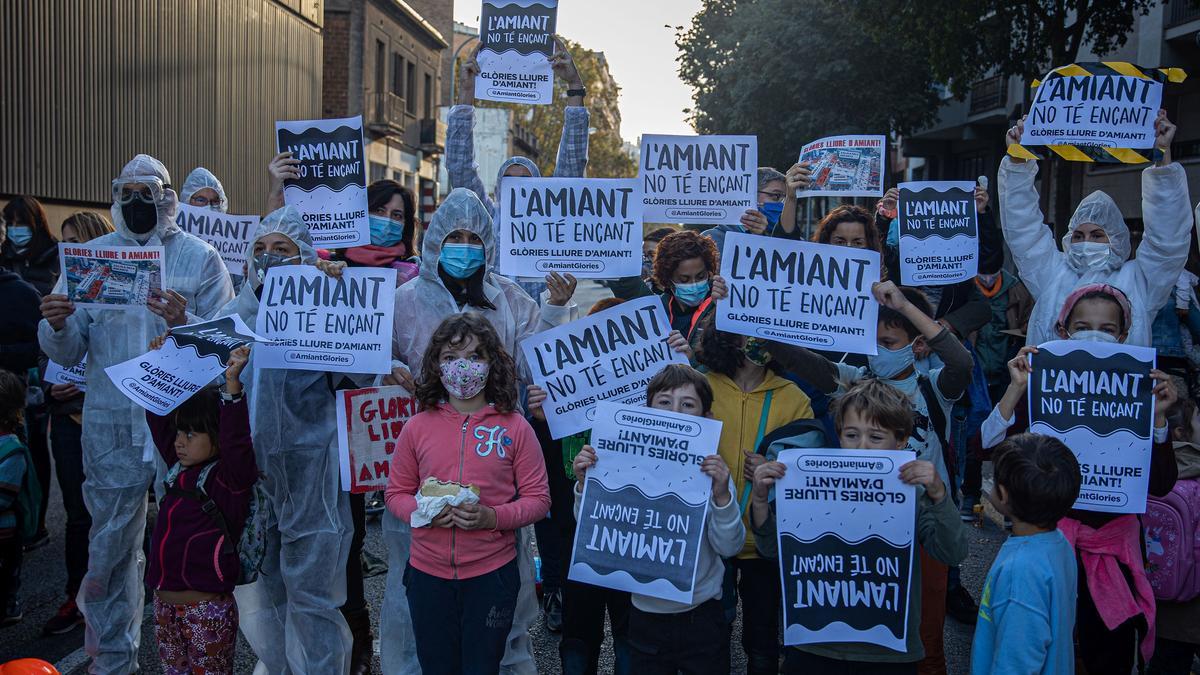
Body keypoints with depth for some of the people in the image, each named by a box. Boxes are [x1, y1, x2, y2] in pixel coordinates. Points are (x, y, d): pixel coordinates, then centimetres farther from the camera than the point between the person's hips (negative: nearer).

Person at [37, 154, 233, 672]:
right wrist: (57, 324, -15)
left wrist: (184, 322, -25)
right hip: (112, 423, 2)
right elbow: (68, 351, 6)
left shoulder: (200, 257, 1)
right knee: (110, 547, 9)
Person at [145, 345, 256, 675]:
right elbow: (160, 418, 15)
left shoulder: (230, 476, -11)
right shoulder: (179, 469, 9)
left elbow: (235, 439, -30)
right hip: (165, 601, 7)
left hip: (207, 607, -7)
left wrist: (232, 383, -36)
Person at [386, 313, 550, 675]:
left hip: (492, 574, -2)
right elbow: (396, 493, 7)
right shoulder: (418, 426, 0)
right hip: (428, 573, 2)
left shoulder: (514, 427, -5)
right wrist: (423, 512, -14)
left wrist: (492, 517, -20)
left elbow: (538, 498, -4)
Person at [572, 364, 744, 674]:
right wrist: (584, 484, -17)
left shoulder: (713, 471, -8)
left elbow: (729, 547, -12)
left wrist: (722, 496, -27)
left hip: (701, 616, -1)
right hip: (645, 616, 1)